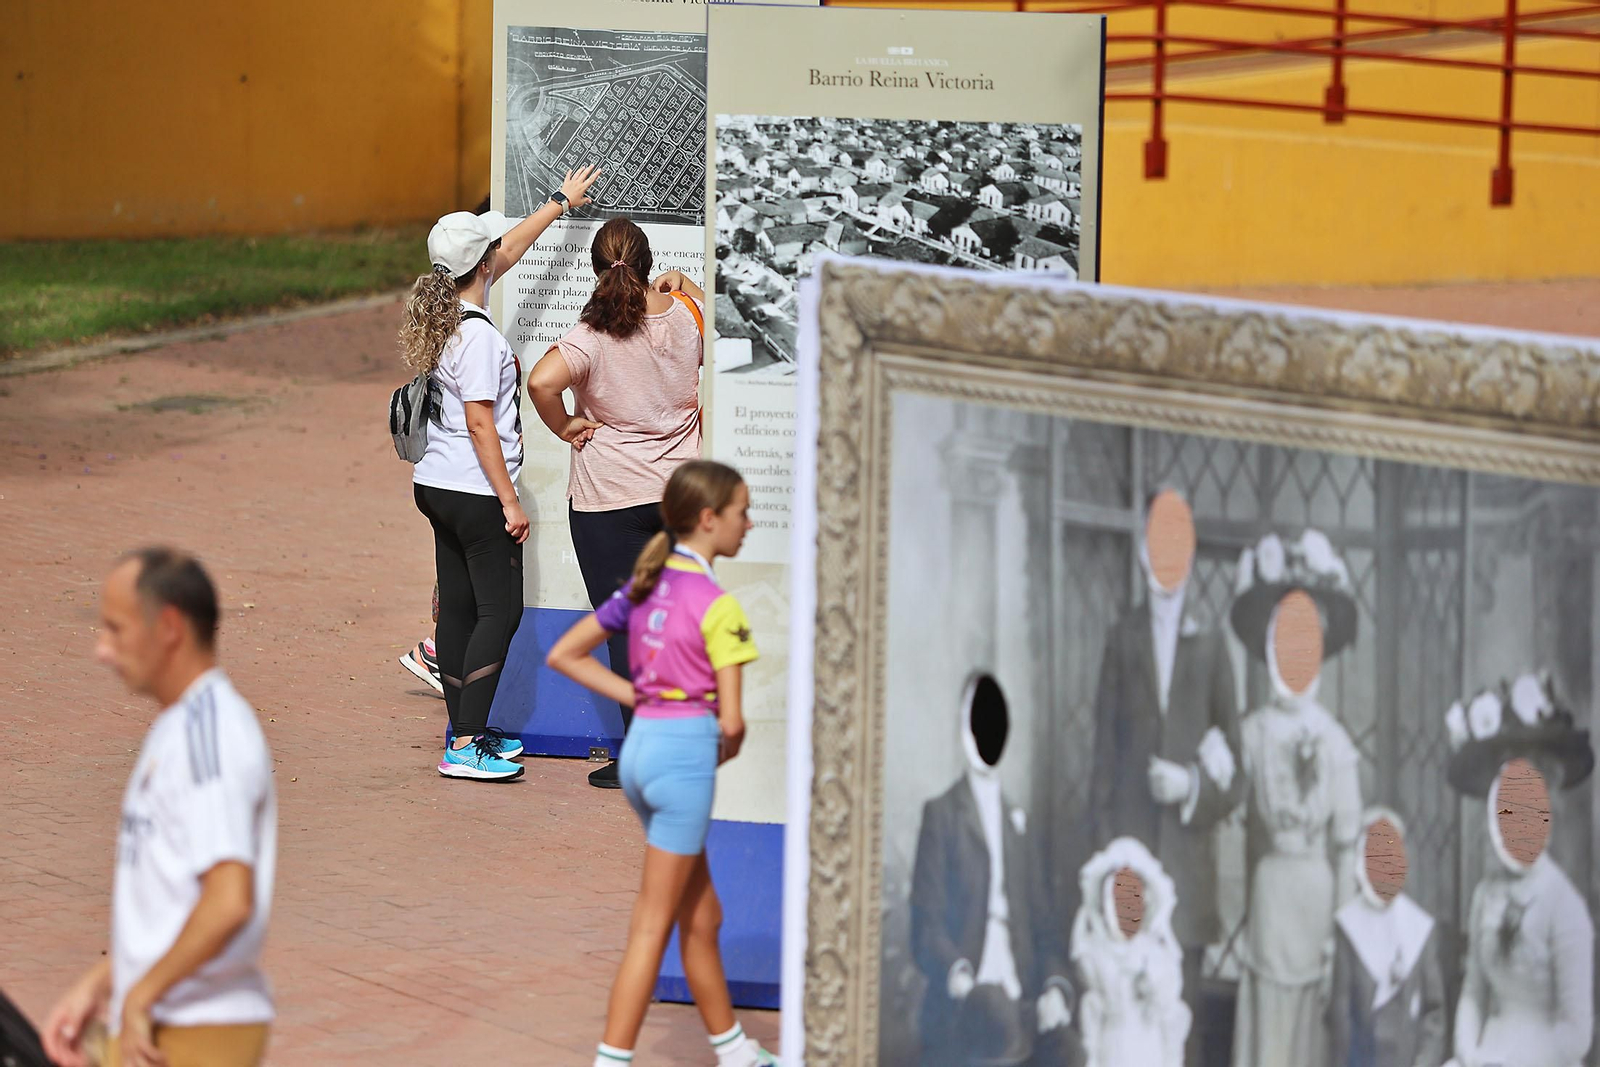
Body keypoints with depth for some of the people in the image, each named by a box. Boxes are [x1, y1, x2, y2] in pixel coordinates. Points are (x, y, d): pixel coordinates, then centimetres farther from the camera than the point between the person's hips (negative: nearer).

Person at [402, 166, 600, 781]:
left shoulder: (448, 310, 8)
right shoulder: (477, 335, -20)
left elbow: (508, 252, 23)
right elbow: (480, 425, -21)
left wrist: (561, 201, 34)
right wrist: (510, 502, -18)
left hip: (438, 487, 10)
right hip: (475, 493, -10)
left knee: (458, 608, 12)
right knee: (500, 610, -7)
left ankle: (463, 731, 17)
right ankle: (466, 746, -11)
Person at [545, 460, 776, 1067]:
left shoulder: (644, 587, 8)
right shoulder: (717, 606, -14)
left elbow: (564, 656, 11)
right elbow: (731, 718, -16)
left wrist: (640, 699, 8)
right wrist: (727, 746, 7)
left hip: (641, 745, 8)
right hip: (686, 749, -8)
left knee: (701, 916, 20)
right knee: (653, 926, -3)